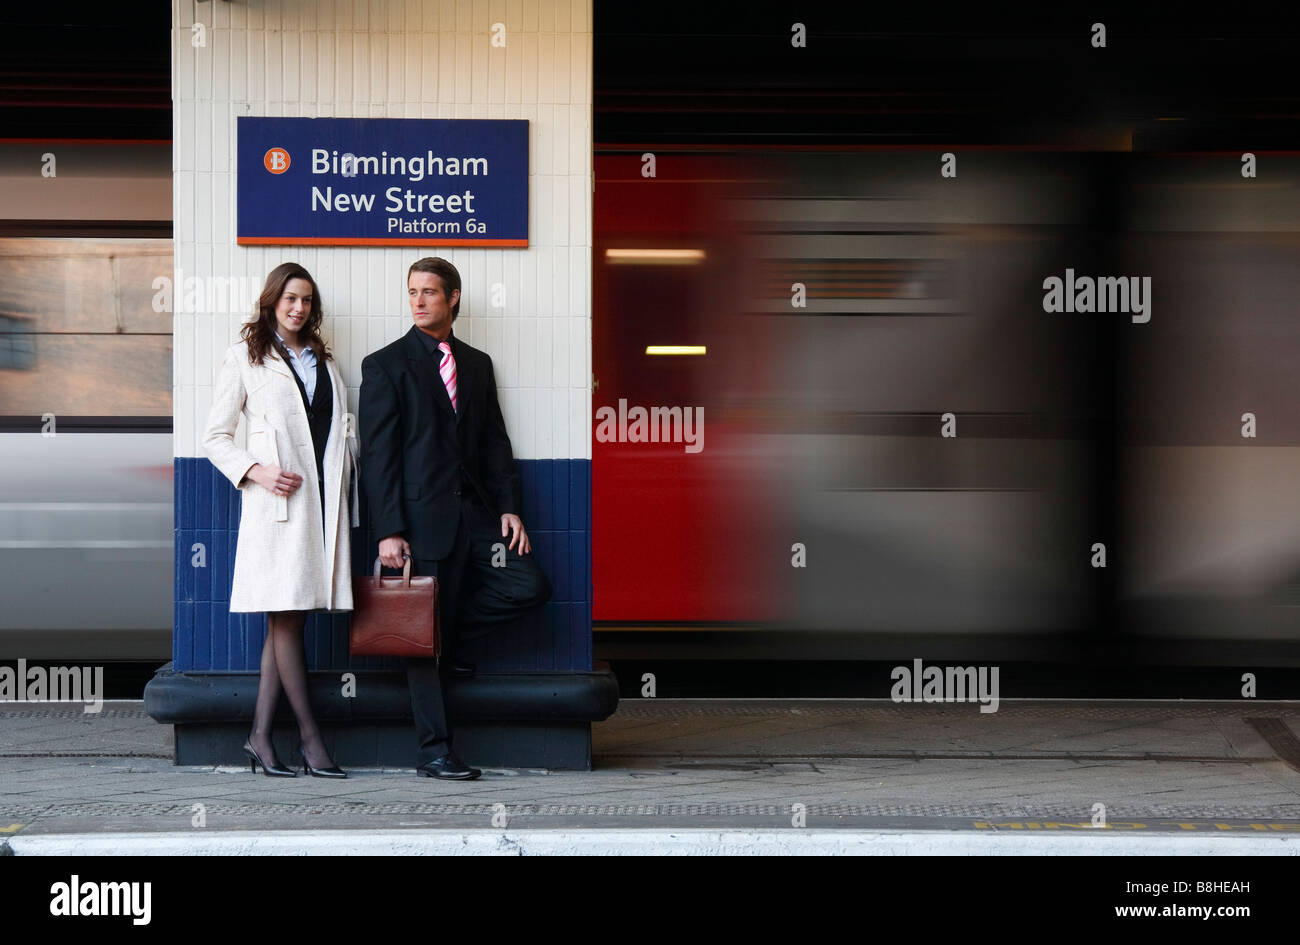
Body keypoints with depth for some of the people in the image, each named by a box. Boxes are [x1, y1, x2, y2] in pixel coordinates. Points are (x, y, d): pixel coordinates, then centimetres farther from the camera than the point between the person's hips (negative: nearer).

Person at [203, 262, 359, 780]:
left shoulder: (323, 360, 21)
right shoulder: (245, 357, 5)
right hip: (278, 499, -5)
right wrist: (255, 471, -12)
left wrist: (349, 481, 7)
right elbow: (216, 436, 3)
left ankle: (260, 735, 6)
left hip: (324, 498, 5)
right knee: (285, 618, -6)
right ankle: (310, 737, -3)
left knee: (288, 619, 3)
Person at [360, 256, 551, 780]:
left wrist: (508, 507, 2)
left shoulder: (477, 364, 15)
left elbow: (494, 442, 15)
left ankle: (444, 639, 13)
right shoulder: (385, 365, 0)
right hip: (422, 517, -5)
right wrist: (388, 530, -12)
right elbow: (378, 453, -5)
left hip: (475, 514, 5)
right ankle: (433, 751, 8)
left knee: (530, 586, -10)